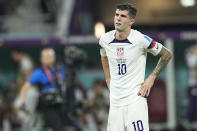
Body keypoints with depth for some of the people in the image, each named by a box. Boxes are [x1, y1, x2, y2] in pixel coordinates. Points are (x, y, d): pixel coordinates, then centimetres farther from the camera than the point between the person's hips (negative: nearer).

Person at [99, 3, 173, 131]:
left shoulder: (141, 39, -11)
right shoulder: (105, 39, 3)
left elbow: (167, 54, 2)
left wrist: (151, 78, -1)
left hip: (135, 97, -5)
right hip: (115, 100, 5)